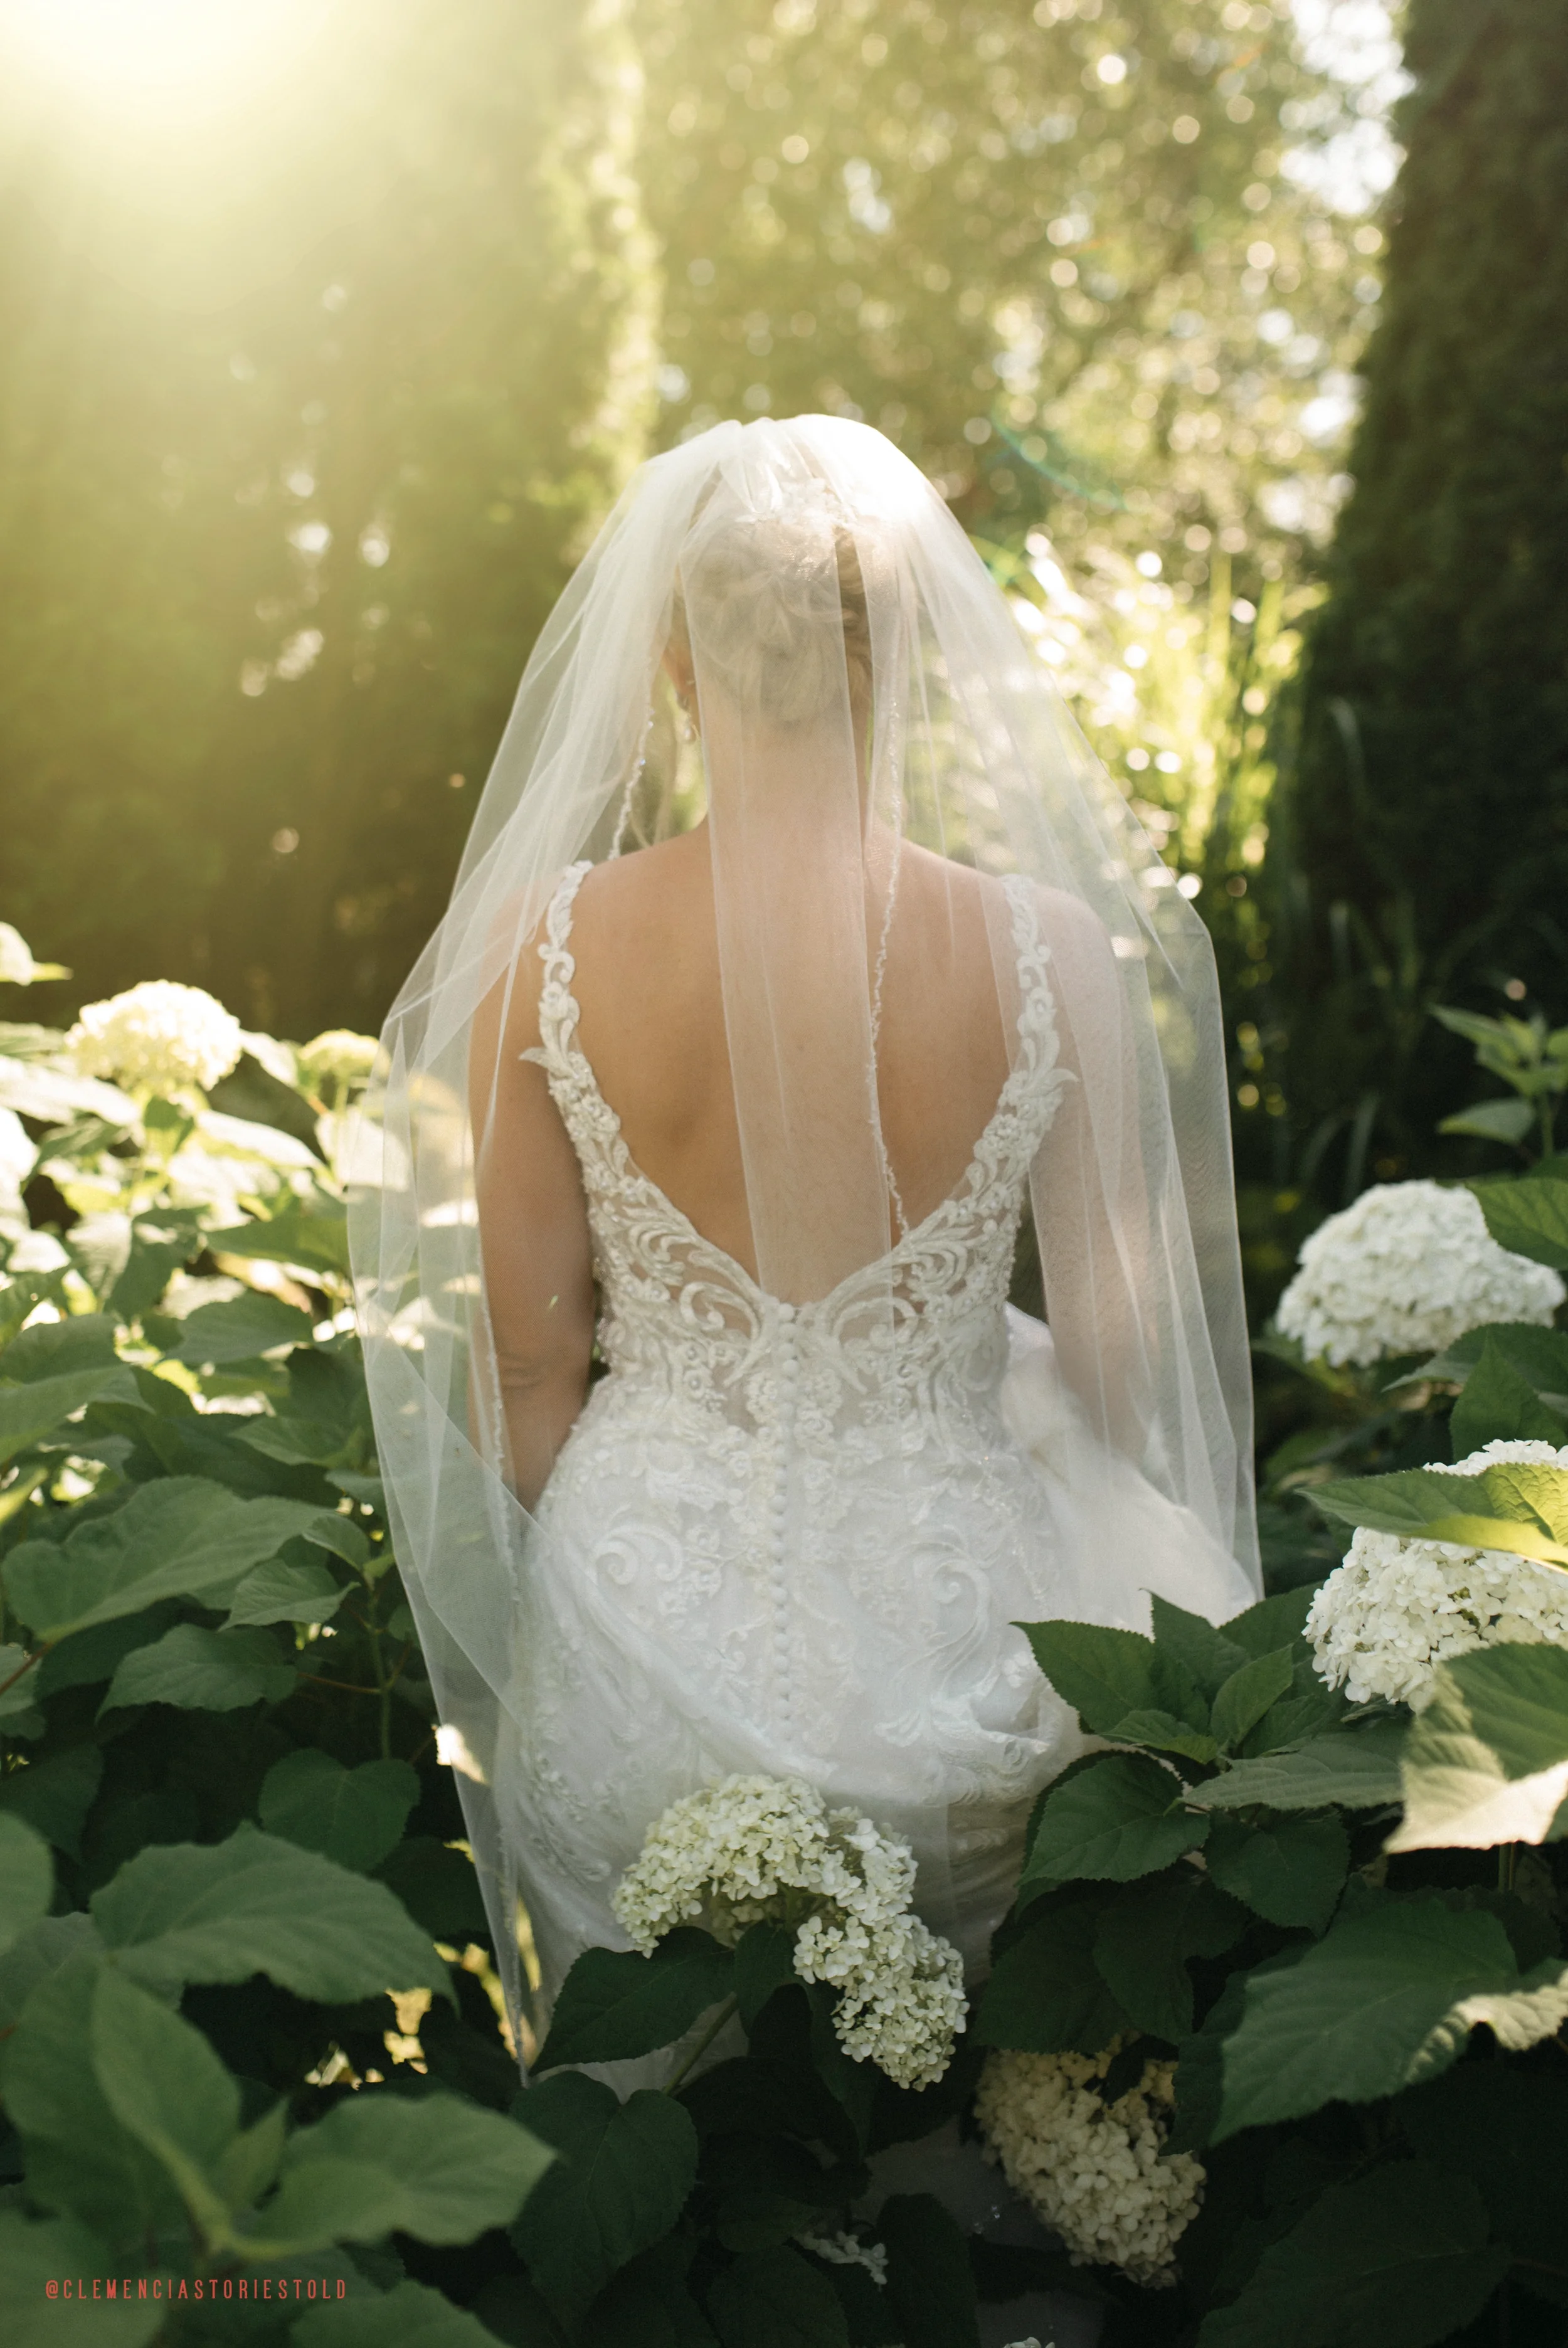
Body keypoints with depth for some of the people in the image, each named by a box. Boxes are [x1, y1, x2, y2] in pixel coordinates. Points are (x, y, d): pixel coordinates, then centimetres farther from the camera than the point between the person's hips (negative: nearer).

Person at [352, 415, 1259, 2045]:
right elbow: (1118, 1360, -7)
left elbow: (529, 1375, -7)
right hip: (952, 1601, 0)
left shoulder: (539, 948, -17)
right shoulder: (1056, 952, -19)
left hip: (647, 1609, 1)